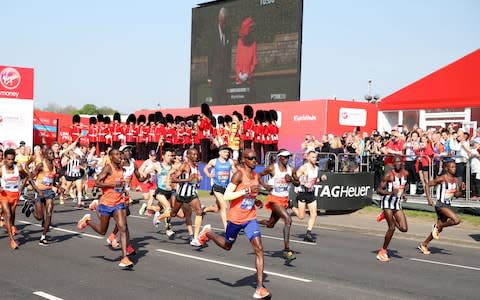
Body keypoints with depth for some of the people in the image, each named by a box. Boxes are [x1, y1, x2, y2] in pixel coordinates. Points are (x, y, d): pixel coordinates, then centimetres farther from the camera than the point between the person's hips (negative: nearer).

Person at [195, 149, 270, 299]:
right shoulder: (239, 174, -16)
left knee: (259, 249, -13)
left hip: (250, 218, 5)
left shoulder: (256, 176, 5)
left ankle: (260, 287, -11)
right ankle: (208, 232, 50)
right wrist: (247, 191, -29)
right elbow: (226, 196, -22)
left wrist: (256, 201, 3)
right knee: (227, 246, 19)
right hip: (235, 218, -4)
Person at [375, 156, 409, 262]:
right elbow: (378, 190, -12)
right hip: (388, 202, -6)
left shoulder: (406, 173, 5)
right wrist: (390, 192, -27)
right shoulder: (389, 175, -12)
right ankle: (383, 251, 1)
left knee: (404, 228, -4)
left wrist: (403, 192, 9)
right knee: (392, 227, -13)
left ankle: (387, 216, 21)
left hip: (398, 204, 6)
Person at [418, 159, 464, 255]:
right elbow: (428, 185, -9)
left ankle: (423, 244, 27)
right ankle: (437, 226, -2)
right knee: (456, 220, -25)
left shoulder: (456, 180, 7)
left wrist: (462, 190, -5)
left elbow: (456, 194, 15)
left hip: (448, 205, 8)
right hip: (440, 205, -8)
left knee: (439, 228, 13)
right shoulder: (442, 178, -13)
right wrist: (429, 198, -17)